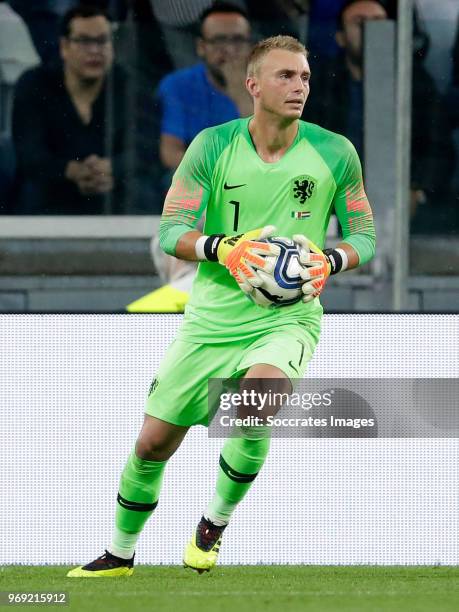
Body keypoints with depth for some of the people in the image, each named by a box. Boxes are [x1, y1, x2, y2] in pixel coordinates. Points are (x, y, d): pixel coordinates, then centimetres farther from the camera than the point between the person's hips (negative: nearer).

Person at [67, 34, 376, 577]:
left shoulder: (335, 153, -2)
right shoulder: (213, 146, -3)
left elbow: (364, 234, 7)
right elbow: (170, 232, -4)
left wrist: (330, 261, -15)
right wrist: (224, 248, -24)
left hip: (288, 319, -2)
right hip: (212, 319, 2)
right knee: (153, 444, 4)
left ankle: (215, 523, -6)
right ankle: (120, 554, 31)